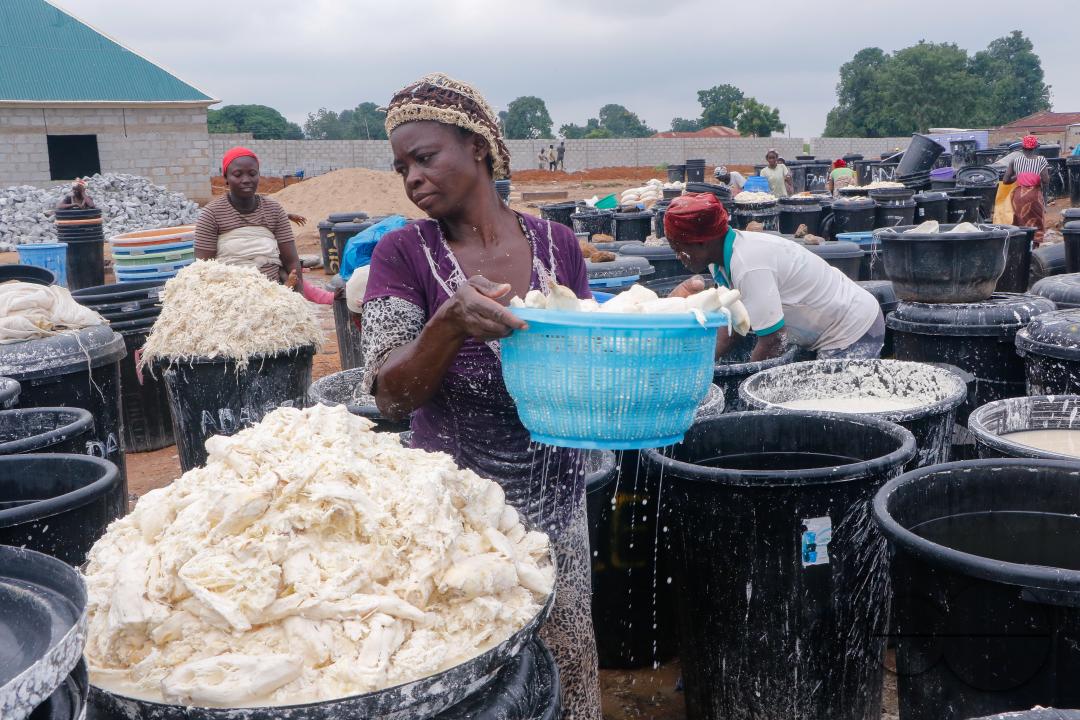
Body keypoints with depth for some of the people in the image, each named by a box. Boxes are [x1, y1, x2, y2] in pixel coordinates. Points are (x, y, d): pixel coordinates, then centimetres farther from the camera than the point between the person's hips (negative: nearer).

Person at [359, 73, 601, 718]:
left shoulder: (556, 243, 0)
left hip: (555, 496, 2)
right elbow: (389, 395, -14)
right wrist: (451, 322, -31)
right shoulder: (405, 253, -6)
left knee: (565, 656, 12)